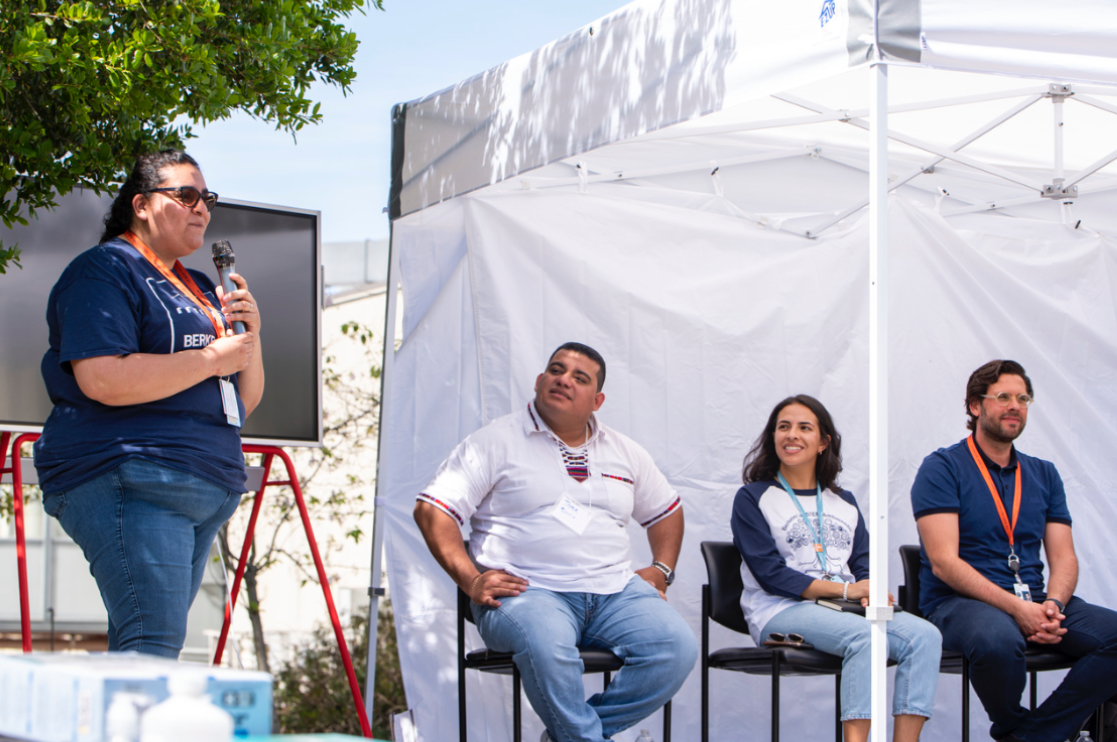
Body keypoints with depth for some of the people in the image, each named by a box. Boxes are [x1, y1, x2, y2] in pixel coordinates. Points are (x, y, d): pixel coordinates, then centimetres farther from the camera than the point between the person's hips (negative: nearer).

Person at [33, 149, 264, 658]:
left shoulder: (199, 290, 25)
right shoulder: (103, 272, -1)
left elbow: (243, 403, 26)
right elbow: (103, 379, -18)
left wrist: (250, 335, 7)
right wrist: (214, 358, -10)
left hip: (209, 491, 8)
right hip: (129, 482, -8)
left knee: (141, 650, 3)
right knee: (152, 645, -19)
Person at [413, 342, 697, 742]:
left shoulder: (624, 453, 21)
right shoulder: (497, 440, 5)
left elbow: (666, 510, 34)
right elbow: (431, 509, -2)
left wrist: (660, 570, 16)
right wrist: (470, 579, -13)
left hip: (615, 589, 5)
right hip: (527, 590, -5)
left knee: (678, 647, -22)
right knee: (546, 646, -40)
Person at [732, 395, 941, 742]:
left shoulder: (844, 502, 25)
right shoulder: (752, 498, 9)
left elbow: (862, 561, 15)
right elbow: (769, 573, -4)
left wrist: (868, 589, -11)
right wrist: (845, 589, -12)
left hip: (846, 610, 5)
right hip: (781, 611, -5)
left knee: (925, 635, -24)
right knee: (865, 636, -35)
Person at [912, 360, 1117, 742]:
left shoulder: (1044, 475, 18)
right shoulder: (942, 468, -1)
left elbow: (1064, 557, 11)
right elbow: (944, 563, -11)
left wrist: (1053, 604, -13)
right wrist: (1016, 609, -21)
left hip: (1033, 601, 6)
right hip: (959, 602, -5)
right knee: (999, 639, -40)